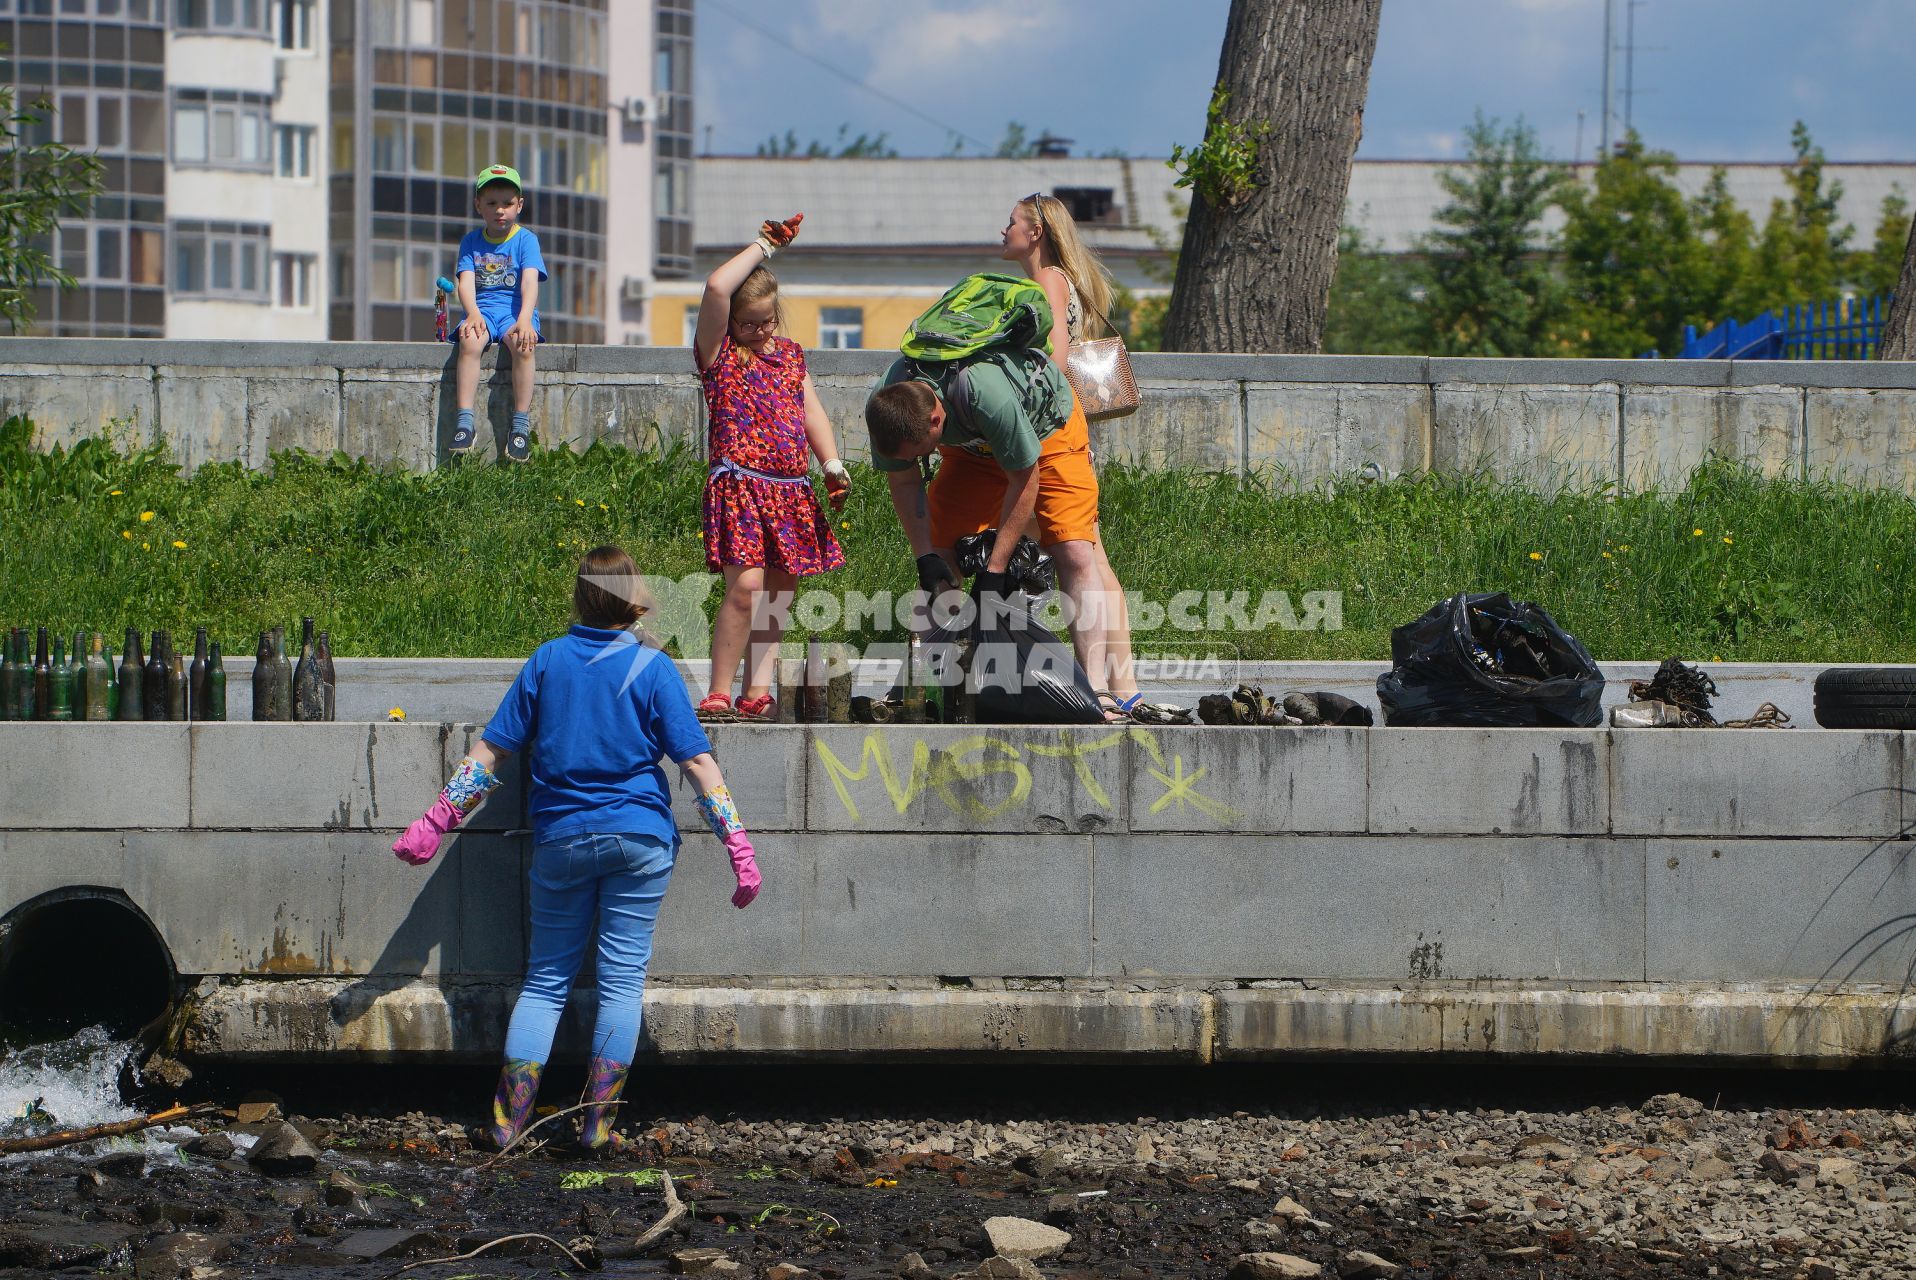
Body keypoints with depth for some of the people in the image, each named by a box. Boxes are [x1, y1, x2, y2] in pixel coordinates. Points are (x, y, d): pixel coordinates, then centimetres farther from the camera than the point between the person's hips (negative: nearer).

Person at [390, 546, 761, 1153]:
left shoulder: (548, 660, 2)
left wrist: (435, 822, 9)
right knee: (622, 978, 4)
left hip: (561, 840, 2)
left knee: (546, 978, 10)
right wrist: (738, 843, -7)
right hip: (639, 840, -2)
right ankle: (597, 1125, 2)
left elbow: (491, 751, 3)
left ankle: (509, 1123, 6)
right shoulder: (652, 668, -4)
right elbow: (697, 761, -9)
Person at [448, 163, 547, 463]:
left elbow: (530, 283, -11)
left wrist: (524, 319, -29)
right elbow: (466, 282, -3)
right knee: (470, 340, -33)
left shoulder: (526, 240, 4)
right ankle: (464, 422, -34)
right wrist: (473, 313, -24)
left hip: (515, 309, -1)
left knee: (523, 344, -34)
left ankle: (521, 425, -28)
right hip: (482, 308, 1)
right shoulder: (471, 242, 11)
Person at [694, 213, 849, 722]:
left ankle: (758, 694, 8)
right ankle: (719, 694, -13)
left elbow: (811, 411, 17)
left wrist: (832, 464, 2)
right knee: (746, 584, -18)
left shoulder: (790, 354, 18)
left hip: (791, 490, 6)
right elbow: (717, 287, -13)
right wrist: (762, 246, -2)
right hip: (739, 484, -6)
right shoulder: (717, 351, 1)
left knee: (777, 594, 4)